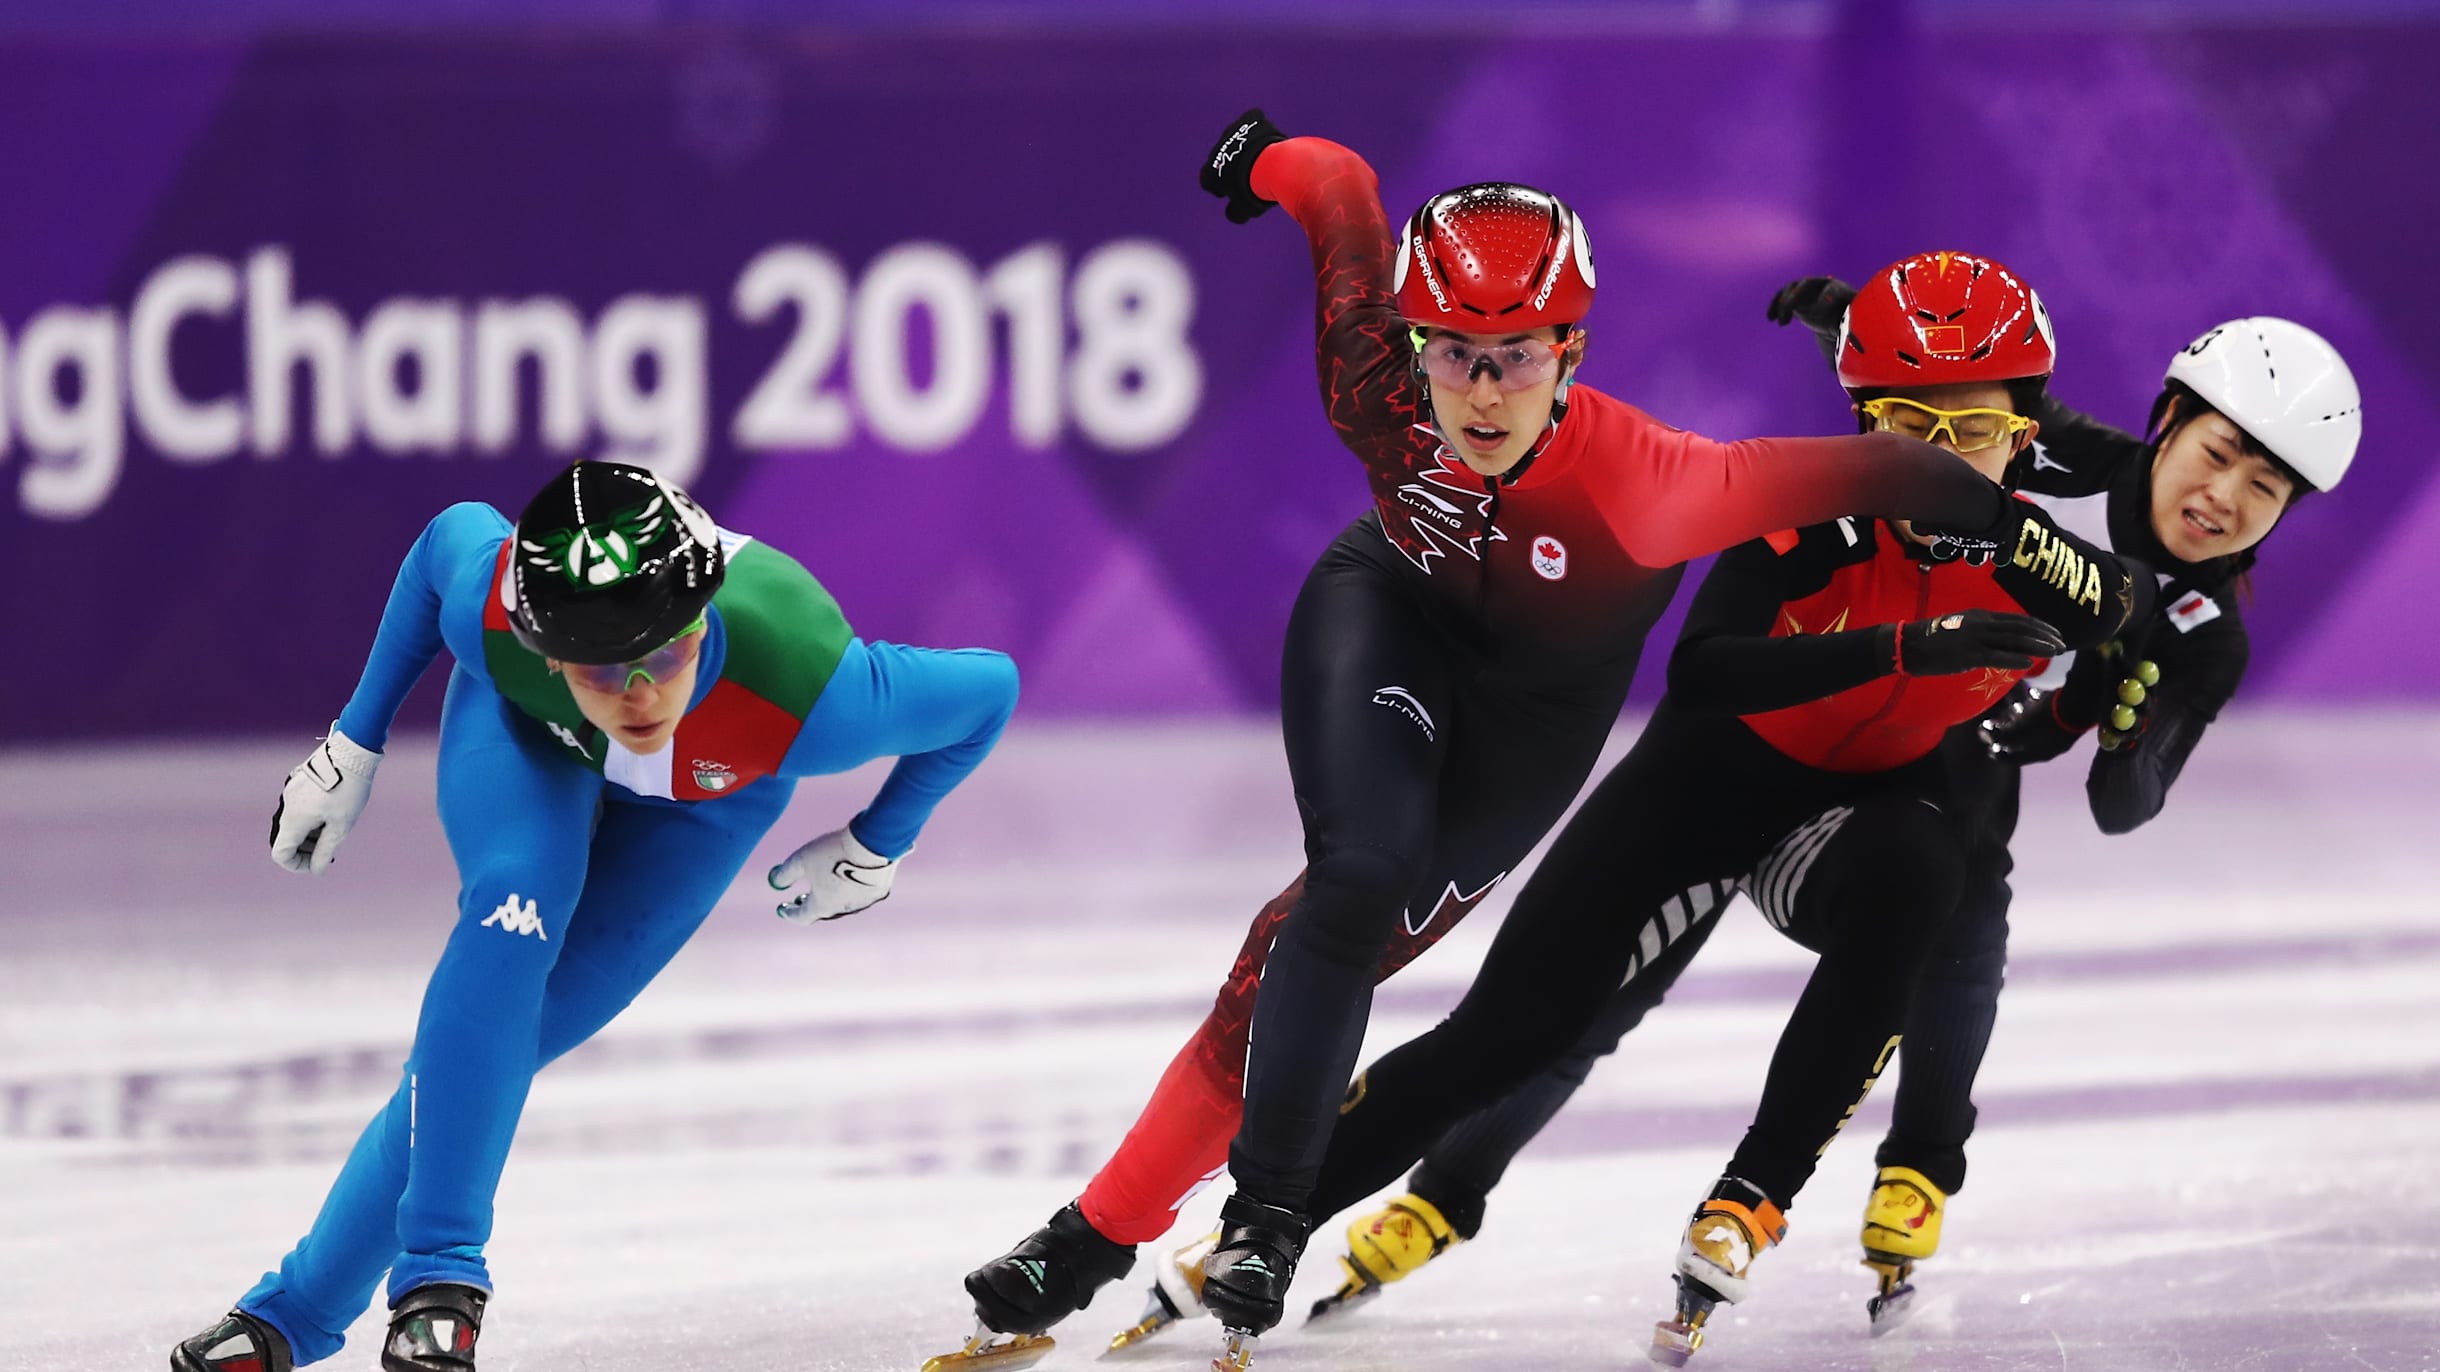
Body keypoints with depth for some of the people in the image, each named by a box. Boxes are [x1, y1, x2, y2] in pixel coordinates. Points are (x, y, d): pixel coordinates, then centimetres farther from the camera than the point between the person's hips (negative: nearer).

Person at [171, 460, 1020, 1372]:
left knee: (501, 1040, -8)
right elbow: (452, 535, -14)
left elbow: (989, 690, -26)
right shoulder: (492, 618, -41)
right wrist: (353, 745, -5)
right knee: (513, 913, -30)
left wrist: (875, 852, -11)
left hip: (707, 797, 0)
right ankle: (440, 1276, -24)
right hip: (528, 725, 0)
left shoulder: (808, 698, -46)